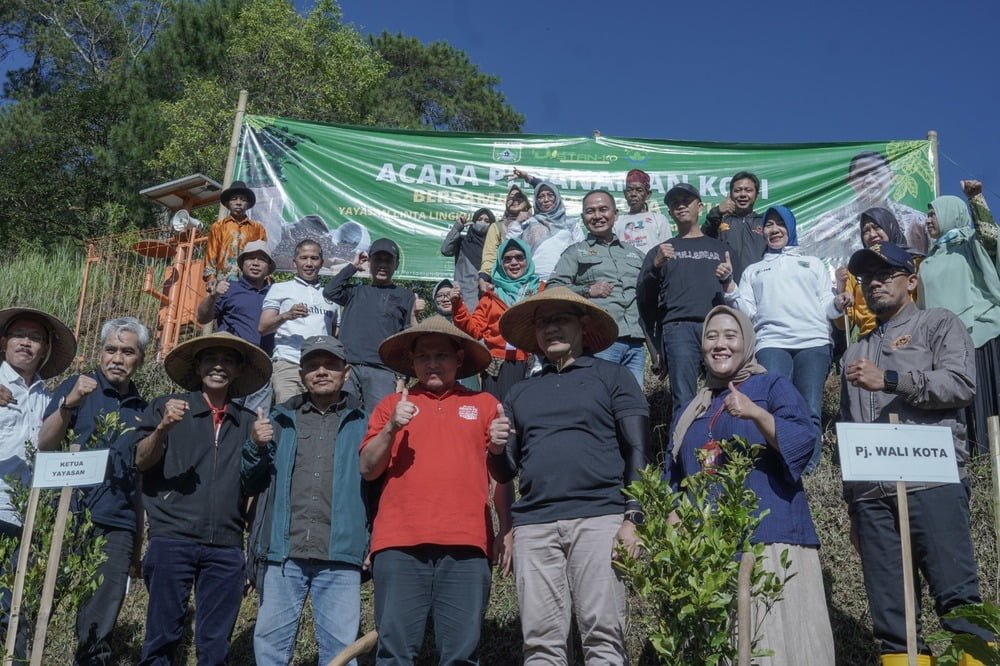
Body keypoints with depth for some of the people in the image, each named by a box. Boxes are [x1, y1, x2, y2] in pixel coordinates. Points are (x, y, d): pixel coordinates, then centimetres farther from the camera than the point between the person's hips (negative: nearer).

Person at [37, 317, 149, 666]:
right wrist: (68, 403, -25)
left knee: (98, 631, 2)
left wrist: (137, 541, 14)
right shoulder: (76, 386, 4)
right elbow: (44, 446, -7)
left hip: (116, 529, 3)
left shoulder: (141, 409, 14)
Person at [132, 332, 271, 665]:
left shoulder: (247, 421, 14)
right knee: (163, 635, 0)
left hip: (227, 546, 3)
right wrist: (163, 428, -20)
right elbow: (141, 461, -1)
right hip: (172, 538, -2)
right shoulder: (167, 406, 7)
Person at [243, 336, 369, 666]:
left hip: (340, 557, -2)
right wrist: (256, 447, -5)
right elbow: (251, 484, 12)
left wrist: (375, 540, -12)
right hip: (283, 554, 2)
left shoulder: (362, 425, 8)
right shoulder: (280, 420, 14)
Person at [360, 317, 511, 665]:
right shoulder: (392, 404, 16)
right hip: (399, 543, 1)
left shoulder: (484, 404, 14)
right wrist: (391, 428, -6)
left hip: (465, 544, 0)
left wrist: (506, 531, 4)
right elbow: (367, 470, 9)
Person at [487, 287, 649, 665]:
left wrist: (633, 518, -7)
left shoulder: (611, 377, 12)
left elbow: (638, 451, 4)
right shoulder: (520, 394, 22)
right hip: (533, 525, 3)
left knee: (603, 636, -7)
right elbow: (506, 473, 24)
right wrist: (498, 449, 1)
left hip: (598, 517, -3)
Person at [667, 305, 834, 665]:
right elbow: (673, 486, 23)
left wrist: (756, 413, -22)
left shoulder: (773, 386, 8)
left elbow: (804, 442, -9)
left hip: (770, 538, -4)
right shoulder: (689, 412, 21)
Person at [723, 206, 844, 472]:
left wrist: (838, 304, -3)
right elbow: (746, 311, 16)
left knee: (810, 411, -14)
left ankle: (806, 472, -15)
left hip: (813, 342, 0)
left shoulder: (813, 263, 30)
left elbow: (825, 306, 20)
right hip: (771, 342, 0)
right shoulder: (753, 270, 30)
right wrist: (729, 288, -1)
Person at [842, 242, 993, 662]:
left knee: (959, 602, -8)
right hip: (871, 495, 5)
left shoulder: (939, 324, 11)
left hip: (932, 482, -5)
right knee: (890, 618, 3)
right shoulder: (855, 352, 26)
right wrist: (851, 502, 20)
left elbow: (961, 384, -8)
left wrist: (890, 380, -10)